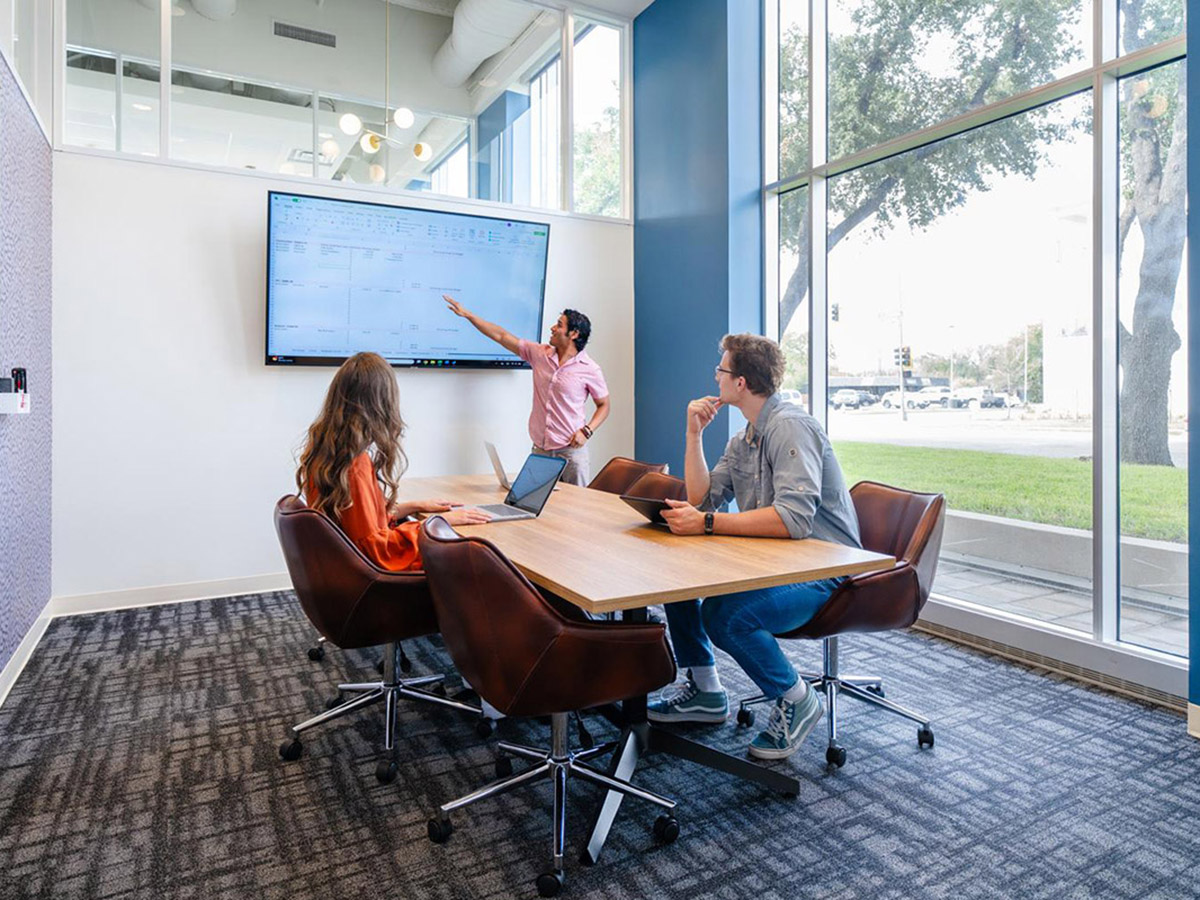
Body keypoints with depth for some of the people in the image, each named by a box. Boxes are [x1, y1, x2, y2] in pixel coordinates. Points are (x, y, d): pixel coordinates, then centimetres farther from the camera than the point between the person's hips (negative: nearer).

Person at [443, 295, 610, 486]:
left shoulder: (589, 369, -4)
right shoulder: (539, 354, 6)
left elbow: (604, 405, 4)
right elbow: (501, 336, 9)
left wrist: (587, 431, -11)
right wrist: (468, 314, 9)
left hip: (571, 451, -4)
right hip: (540, 449, 4)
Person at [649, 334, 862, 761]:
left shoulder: (790, 427, -19)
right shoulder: (743, 440, 12)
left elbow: (795, 518, -32)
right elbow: (702, 497, 9)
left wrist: (707, 523, -31)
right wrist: (694, 433, 3)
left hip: (823, 569, -9)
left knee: (724, 614, -30)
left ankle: (796, 700, -1)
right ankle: (704, 689, 13)